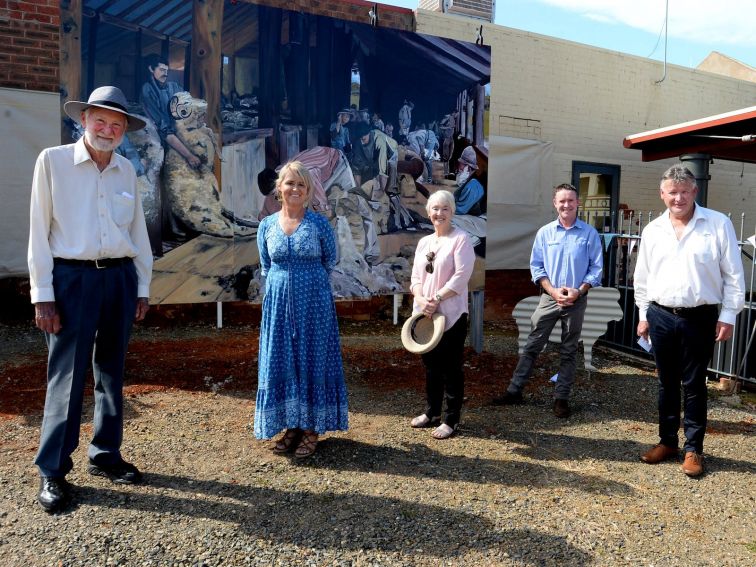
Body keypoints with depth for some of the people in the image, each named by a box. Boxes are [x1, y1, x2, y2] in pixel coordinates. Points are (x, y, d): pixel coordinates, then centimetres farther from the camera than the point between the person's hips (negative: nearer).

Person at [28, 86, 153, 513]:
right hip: (72, 278, -4)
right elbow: (40, 230, -4)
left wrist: (143, 286, 10)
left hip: (120, 278, 4)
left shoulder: (127, 170, 10)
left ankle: (106, 454, 25)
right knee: (67, 375, -1)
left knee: (111, 372, 11)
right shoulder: (53, 160, -1)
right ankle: (53, 471, 12)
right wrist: (43, 294, -8)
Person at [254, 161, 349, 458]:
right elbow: (265, 268, 15)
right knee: (280, 362, 7)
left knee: (312, 360, 3)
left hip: (314, 302, -3)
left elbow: (329, 262, 8)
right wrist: (285, 280, 10)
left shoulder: (319, 223, -3)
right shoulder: (266, 225, 5)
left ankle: (311, 428, 15)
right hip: (278, 302, 3)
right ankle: (291, 425, 21)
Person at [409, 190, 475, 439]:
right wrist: (420, 299, -9)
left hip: (451, 314, -6)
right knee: (431, 364, 15)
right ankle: (432, 412, 29)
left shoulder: (460, 238, -6)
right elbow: (416, 276, 10)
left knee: (450, 367, 1)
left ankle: (452, 419, 12)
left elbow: (461, 276, -15)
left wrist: (436, 299, -17)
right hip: (425, 313, 6)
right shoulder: (423, 242, 14)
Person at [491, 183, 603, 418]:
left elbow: (596, 268, -1)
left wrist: (579, 291, -13)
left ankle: (561, 397, 19)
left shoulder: (589, 234, -2)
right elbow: (536, 266, 1)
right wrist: (553, 291, -11)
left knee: (568, 352, 9)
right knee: (532, 346, 3)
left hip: (576, 300, 0)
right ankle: (514, 390, 11)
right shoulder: (545, 232, 2)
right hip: (549, 298, 1)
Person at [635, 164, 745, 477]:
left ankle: (693, 449, 18)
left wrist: (728, 316, -6)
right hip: (661, 317, 3)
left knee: (694, 386, 5)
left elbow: (733, 274, -3)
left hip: (700, 318, -3)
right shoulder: (652, 230, 5)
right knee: (667, 383, 13)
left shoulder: (718, 224, -4)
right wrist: (643, 314, 10)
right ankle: (667, 441, 26)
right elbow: (642, 277, 11)